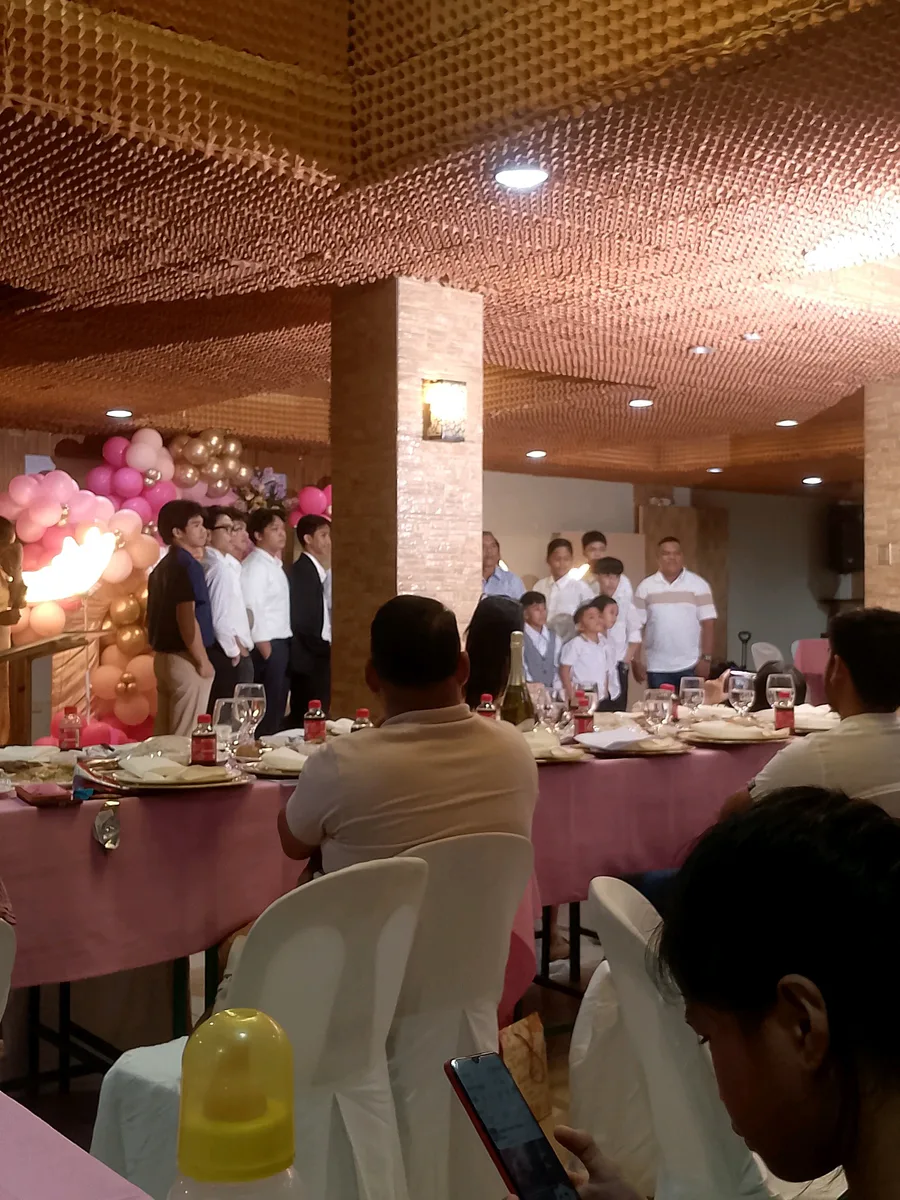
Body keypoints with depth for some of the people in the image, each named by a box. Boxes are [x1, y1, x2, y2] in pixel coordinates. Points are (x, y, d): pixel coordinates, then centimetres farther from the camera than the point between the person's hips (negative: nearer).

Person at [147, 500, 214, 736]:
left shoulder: (162, 567, 14)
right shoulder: (187, 565, -14)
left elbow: (153, 617, 18)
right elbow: (186, 618, -22)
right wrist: (203, 661, -15)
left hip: (164, 657, 9)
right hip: (184, 659, -9)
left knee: (165, 735, 12)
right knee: (186, 737, -4)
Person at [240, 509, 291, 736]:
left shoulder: (276, 564, 16)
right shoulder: (254, 565, -13)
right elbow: (251, 609, -19)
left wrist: (281, 647, 9)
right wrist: (266, 649, -18)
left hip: (281, 644, 9)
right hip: (267, 646, -9)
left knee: (276, 709, 13)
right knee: (265, 712, -5)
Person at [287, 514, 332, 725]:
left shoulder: (317, 571, 16)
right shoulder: (300, 571, -12)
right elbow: (300, 622, -17)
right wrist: (322, 648, -12)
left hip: (318, 658, 9)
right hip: (309, 659, -9)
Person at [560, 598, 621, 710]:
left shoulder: (604, 643, 9)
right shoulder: (576, 644, -10)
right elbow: (564, 670, -10)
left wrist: (607, 692, 13)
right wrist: (571, 694, -13)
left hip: (603, 700, 6)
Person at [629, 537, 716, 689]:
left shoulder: (698, 584, 0)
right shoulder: (646, 586, 4)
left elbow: (708, 623, -2)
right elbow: (635, 626, 4)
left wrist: (706, 658, -9)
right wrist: (636, 662, -2)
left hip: (690, 666, -1)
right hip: (657, 668, 1)